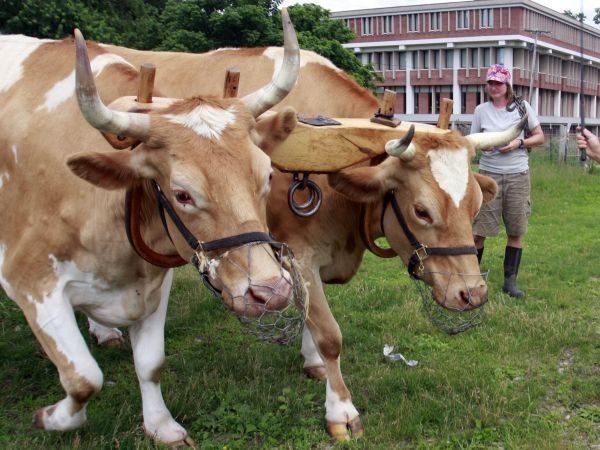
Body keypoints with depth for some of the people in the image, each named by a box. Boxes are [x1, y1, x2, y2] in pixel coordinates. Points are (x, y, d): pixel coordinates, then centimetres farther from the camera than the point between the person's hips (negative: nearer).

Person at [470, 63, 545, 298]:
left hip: (518, 175, 1)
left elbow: (539, 137, 6)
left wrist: (519, 143, -11)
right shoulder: (481, 110, 4)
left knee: (516, 230, 4)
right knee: (479, 230, -4)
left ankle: (510, 281, 15)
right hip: (489, 174, 0)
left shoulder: (522, 107, 3)